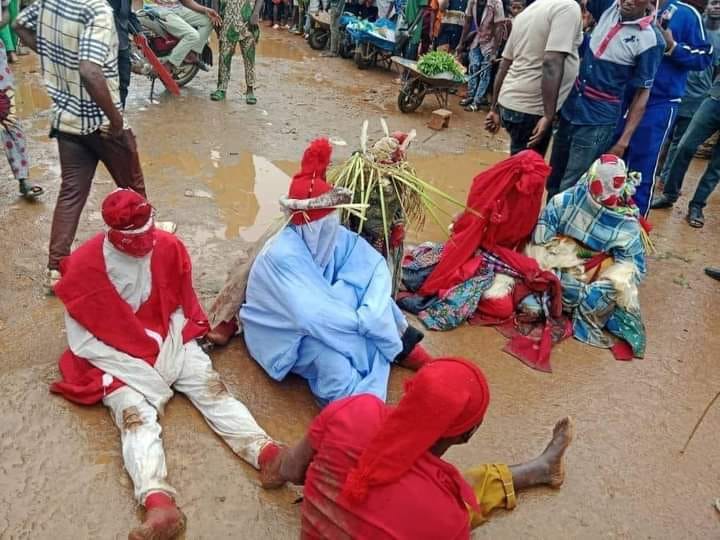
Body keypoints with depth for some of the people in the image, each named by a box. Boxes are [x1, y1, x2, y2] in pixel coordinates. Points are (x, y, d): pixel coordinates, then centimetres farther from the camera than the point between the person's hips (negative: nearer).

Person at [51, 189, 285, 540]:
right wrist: (138, 369, -16)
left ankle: (266, 452, -38)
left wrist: (174, 344, -5)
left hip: (170, 341, 3)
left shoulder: (168, 247, -4)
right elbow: (82, 340, -10)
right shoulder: (84, 265, -13)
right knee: (136, 414, -27)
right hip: (117, 359, -3)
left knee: (211, 387, -20)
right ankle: (159, 504, -48)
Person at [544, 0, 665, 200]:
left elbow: (642, 94, -11)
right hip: (570, 110, 6)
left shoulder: (650, 39, -14)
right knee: (553, 182, 16)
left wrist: (623, 141, -15)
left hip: (597, 123, -6)